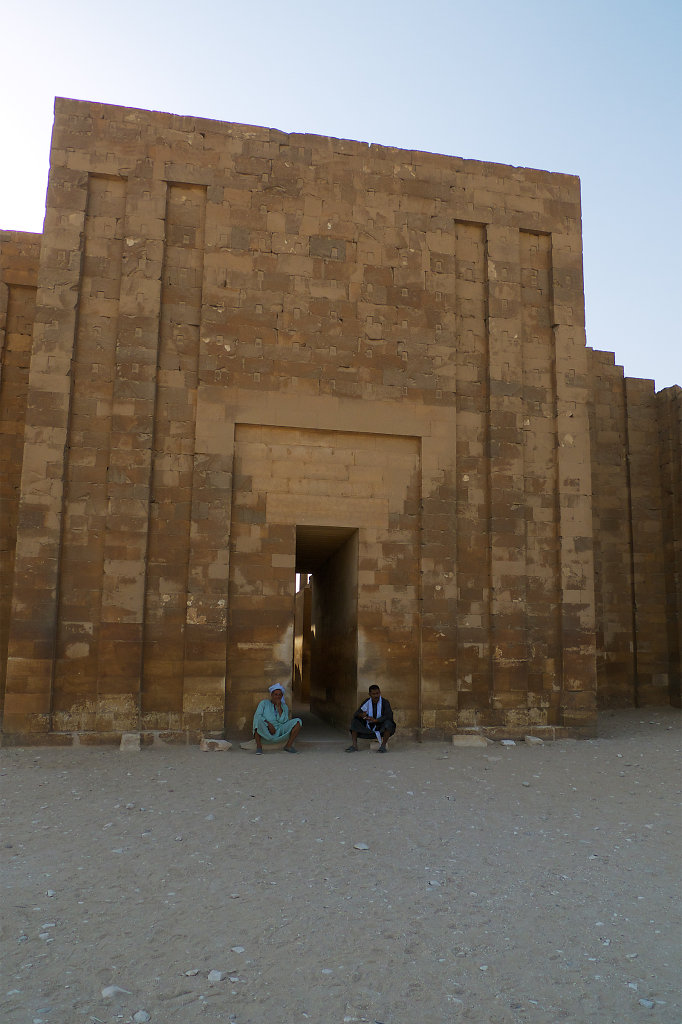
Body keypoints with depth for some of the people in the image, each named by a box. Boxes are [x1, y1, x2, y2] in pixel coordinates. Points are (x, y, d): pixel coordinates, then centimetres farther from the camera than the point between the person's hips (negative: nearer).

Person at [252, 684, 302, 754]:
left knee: (298, 721, -14)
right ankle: (258, 746, -23)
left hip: (279, 732, 2)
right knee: (258, 720, -35)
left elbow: (283, 721, -4)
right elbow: (257, 716, -8)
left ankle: (288, 745, -14)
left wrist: (279, 707, -8)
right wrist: (269, 724, -20)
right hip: (265, 732, -2)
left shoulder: (284, 707, 13)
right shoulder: (264, 703, 8)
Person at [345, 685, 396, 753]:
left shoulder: (385, 702, -14)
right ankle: (354, 745, -20)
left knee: (388, 723, -34)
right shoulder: (367, 702, -5)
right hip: (369, 728, 4)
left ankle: (383, 745, -28)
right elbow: (356, 714, -9)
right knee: (354, 722, -12)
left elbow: (389, 716, -27)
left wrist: (376, 720, -38)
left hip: (382, 729, -4)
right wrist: (361, 715, -34)